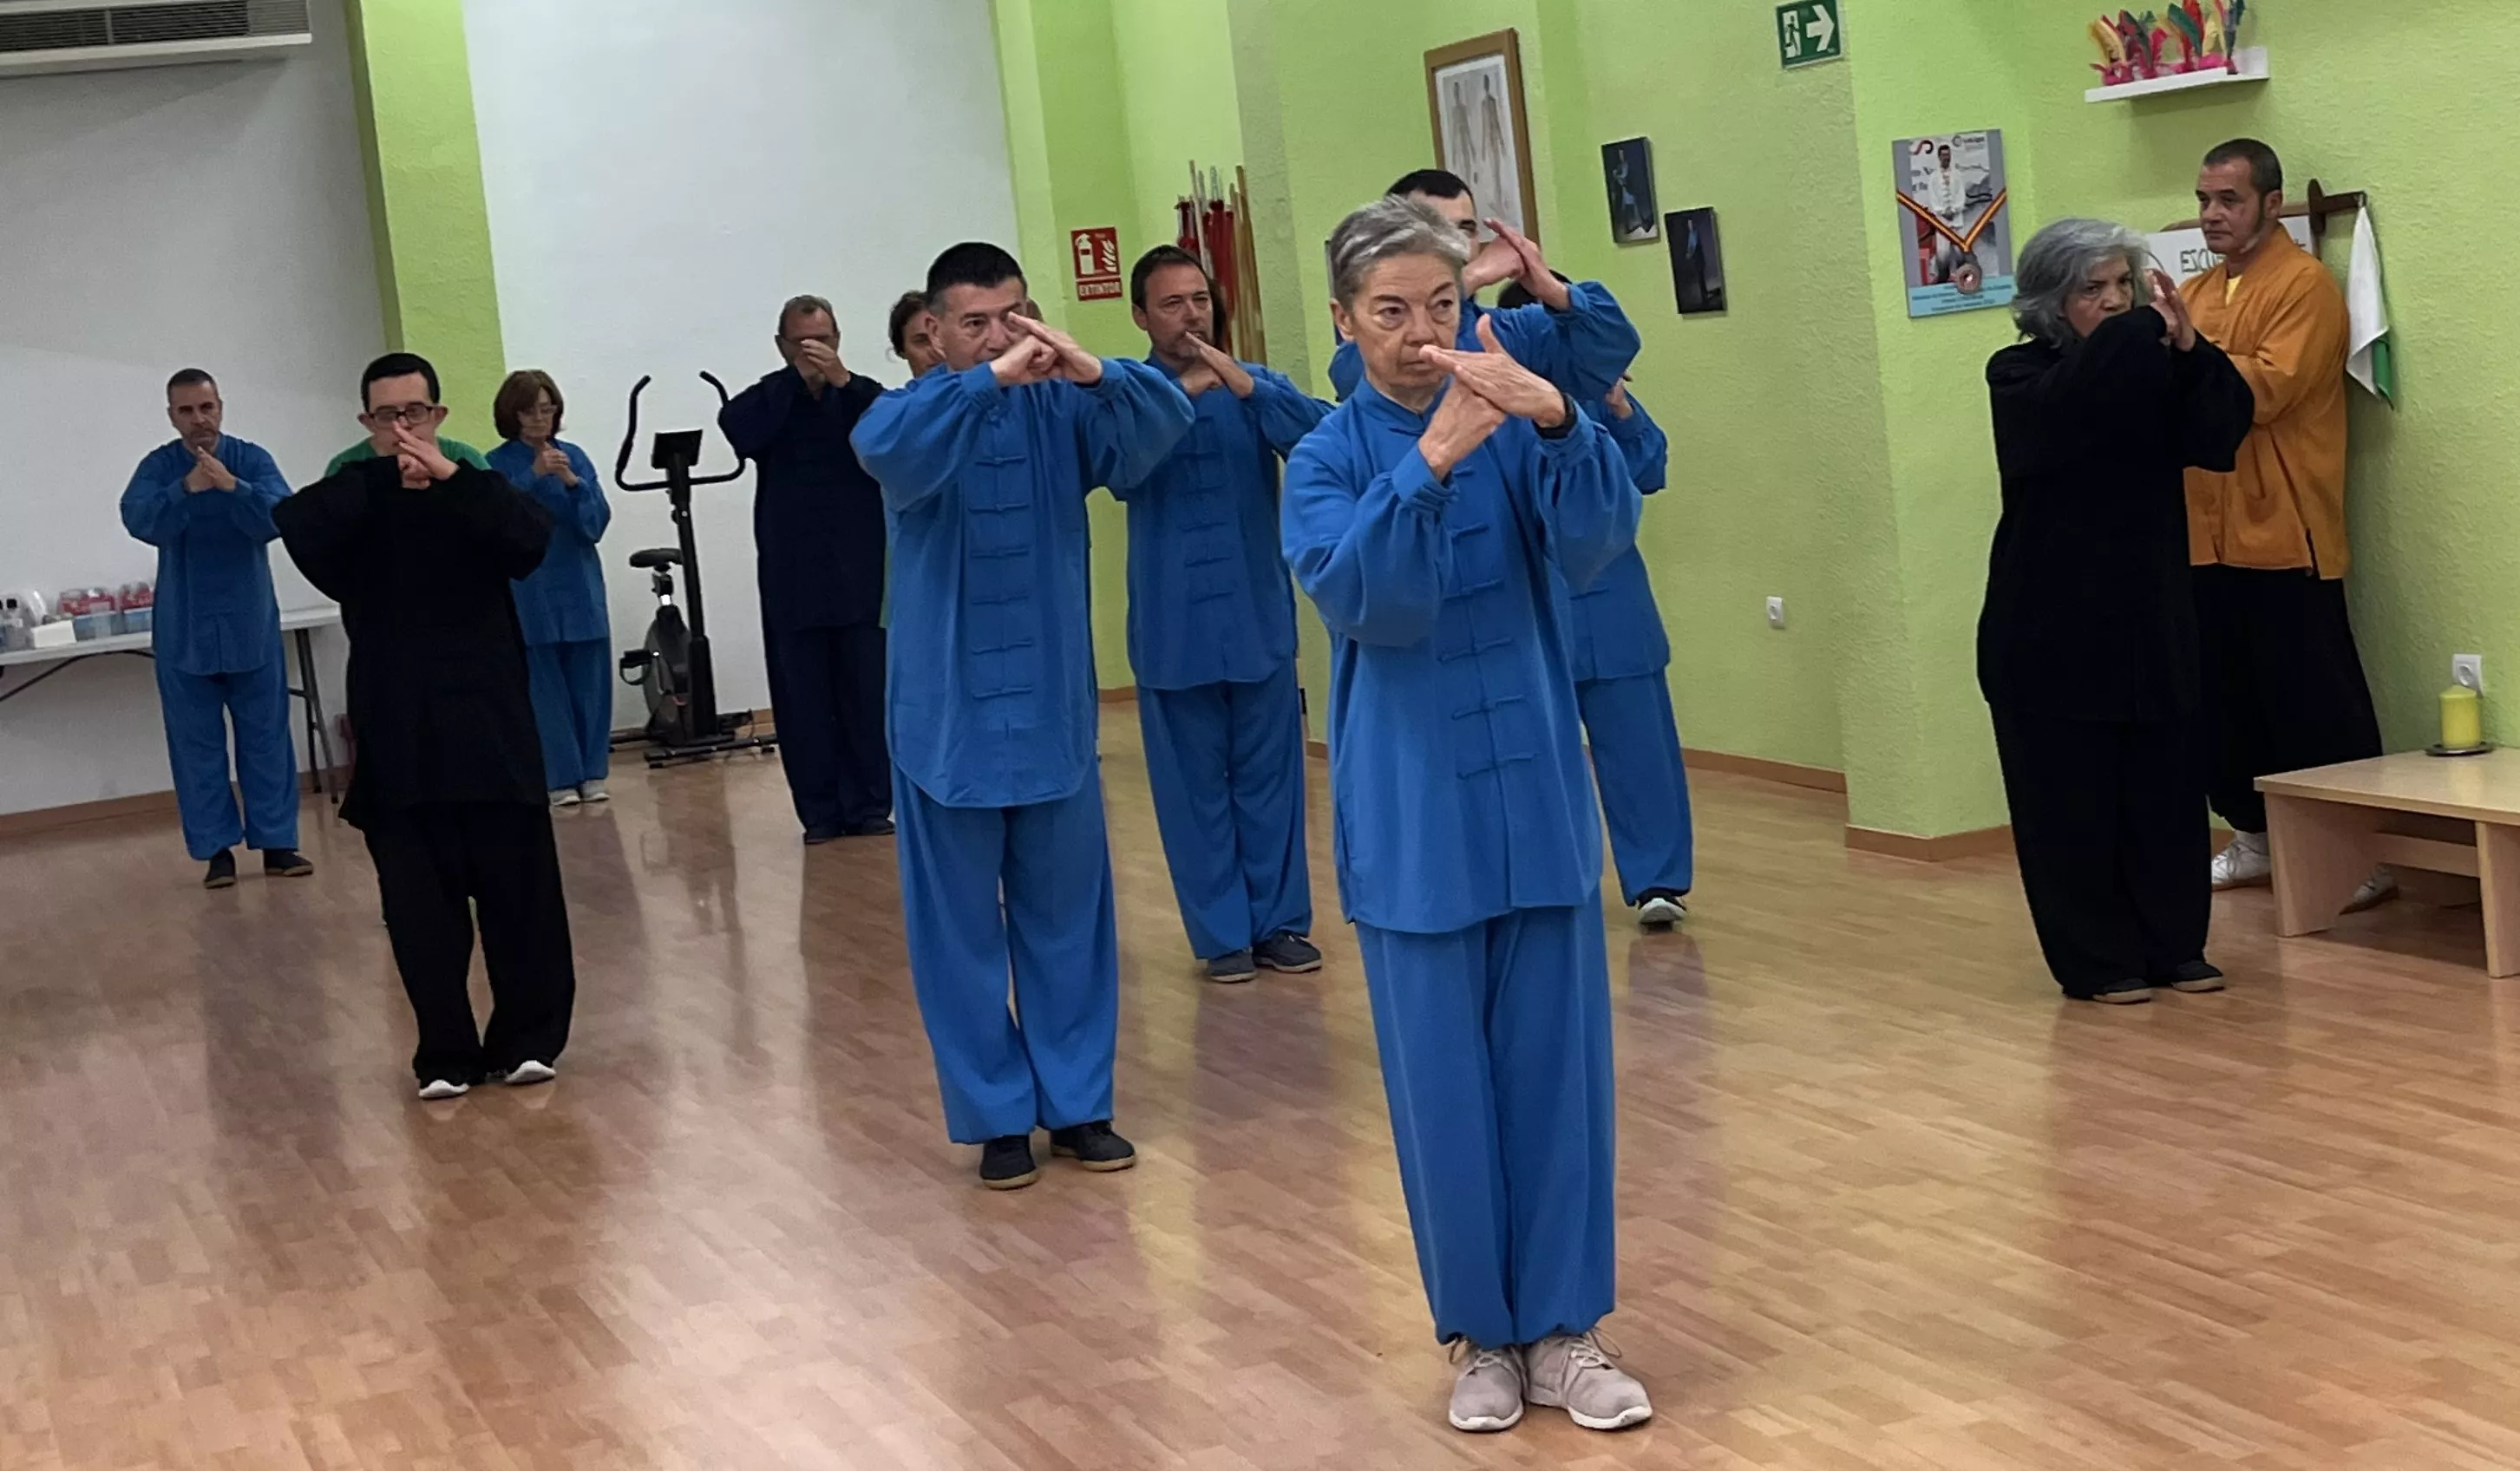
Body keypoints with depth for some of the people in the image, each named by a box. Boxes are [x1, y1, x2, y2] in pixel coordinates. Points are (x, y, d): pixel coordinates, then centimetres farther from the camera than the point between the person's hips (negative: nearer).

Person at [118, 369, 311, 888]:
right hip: (184, 630, 0)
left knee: (266, 735, 4)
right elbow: (139, 521, -20)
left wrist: (233, 487, -36)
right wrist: (186, 490, -37)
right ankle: (216, 849, 10)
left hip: (250, 624, 0)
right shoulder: (158, 467, -3)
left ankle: (276, 842, 10)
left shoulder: (252, 459, -4)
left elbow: (281, 517, -19)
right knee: (196, 743, 4)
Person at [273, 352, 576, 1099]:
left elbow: (530, 540, -17)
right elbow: (295, 525, -16)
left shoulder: (479, 491, 4)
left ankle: (527, 1040, 13)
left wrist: (451, 476, -27)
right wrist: (387, 476, -24)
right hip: (398, 733, 1)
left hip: (488, 720, 0)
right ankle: (446, 1056, 10)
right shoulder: (353, 499, 6)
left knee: (519, 888, 1)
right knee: (419, 903, 1)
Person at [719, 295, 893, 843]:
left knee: (866, 694, 0)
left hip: (859, 575, 0)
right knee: (803, 699, 1)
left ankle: (870, 806, 6)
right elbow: (738, 430, -14)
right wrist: (797, 379, -13)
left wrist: (844, 381, -19)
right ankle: (820, 812, 6)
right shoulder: (767, 400, 6)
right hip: (793, 580, 0)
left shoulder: (863, 395, 6)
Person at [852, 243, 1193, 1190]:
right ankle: (996, 1117, 17)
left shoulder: (1060, 410, -1)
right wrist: (990, 380, -40)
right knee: (963, 932, 5)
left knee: (1069, 920, 10)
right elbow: (885, 446, -29)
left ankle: (1078, 1106, 22)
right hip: (949, 720, -2)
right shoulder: (914, 415, -5)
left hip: (1054, 713, 2)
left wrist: (1094, 372, -36)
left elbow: (1164, 423, -17)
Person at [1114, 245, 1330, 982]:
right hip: (1174, 628, -1)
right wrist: (1176, 395, -27)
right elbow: (1122, 477, -18)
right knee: (1195, 785, 4)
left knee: (1269, 775, 7)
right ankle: (1223, 934, 14)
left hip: (1260, 618, 2)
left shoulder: (1258, 384, 4)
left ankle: (1279, 922, 18)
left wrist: (1247, 388, -25)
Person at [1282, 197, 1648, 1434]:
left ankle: (1563, 1327, 20)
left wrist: (1558, 423, -32)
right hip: (1414, 819, -1)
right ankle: (1481, 1333, 22)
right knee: (1444, 1083, 6)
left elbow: (1596, 549, -16)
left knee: (1555, 1065, 8)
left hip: (1538, 798, 2)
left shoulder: (1517, 426, -1)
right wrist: (1431, 462, -33)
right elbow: (1360, 599, -20)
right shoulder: (1327, 459, -4)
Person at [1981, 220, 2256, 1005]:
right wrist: (2131, 336, -32)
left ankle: (2174, 946, 18)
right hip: (2052, 625, -4)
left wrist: (2193, 353, -21)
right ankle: (2097, 961, 9)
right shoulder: (2019, 376, -4)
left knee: (2166, 785, 5)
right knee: (2072, 794, -1)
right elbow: (2065, 411, -27)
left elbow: (2216, 439, -9)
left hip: (2149, 613, 4)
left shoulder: (2152, 369, 8)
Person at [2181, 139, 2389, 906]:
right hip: (2209, 534, 7)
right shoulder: (2197, 291, 16)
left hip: (2283, 534, -7)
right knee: (2225, 697, 11)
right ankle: (2253, 837, 22)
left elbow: (2269, 386, -18)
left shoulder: (2304, 283, -6)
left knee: (2316, 700, -3)